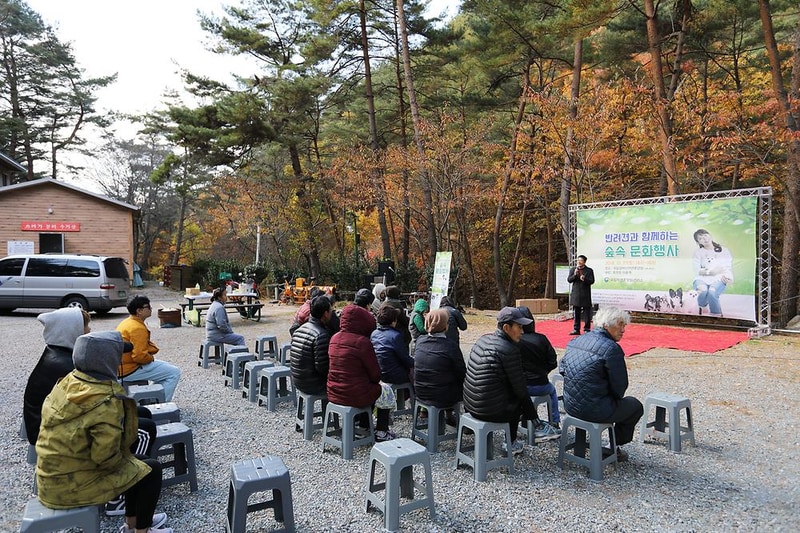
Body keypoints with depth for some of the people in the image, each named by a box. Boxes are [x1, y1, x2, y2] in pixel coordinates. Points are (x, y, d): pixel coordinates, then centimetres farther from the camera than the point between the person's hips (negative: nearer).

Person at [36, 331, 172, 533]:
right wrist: (126, 459, -4)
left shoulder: (68, 382, -4)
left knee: (137, 463, 21)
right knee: (151, 469, 5)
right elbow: (106, 456, -26)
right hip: (71, 484, -8)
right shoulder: (106, 401, -28)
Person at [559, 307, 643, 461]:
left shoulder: (575, 341, 4)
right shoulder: (612, 348, -18)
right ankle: (614, 447, 30)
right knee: (635, 406, 19)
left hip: (570, 405, 7)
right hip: (594, 410, -7)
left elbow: (562, 369, 12)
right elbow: (620, 387, -14)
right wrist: (615, 396, 8)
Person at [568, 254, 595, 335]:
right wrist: (574, 275, -15)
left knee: (586, 313, 1)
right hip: (576, 294, 3)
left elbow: (592, 281, -6)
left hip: (585, 295, -3)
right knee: (576, 313, 8)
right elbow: (569, 280, 3)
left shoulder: (589, 270, 1)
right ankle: (576, 329, 14)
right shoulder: (572, 269, 9)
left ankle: (587, 329, 8)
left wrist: (584, 279, -24)